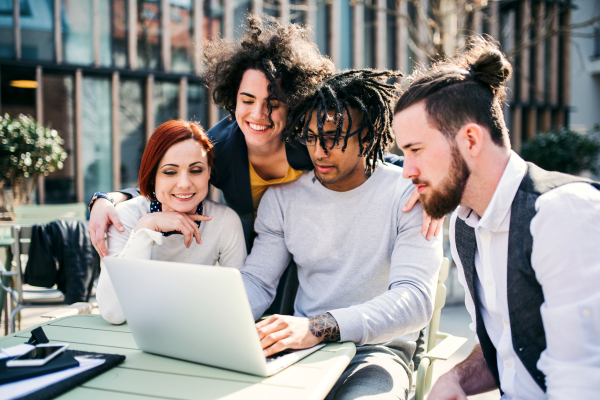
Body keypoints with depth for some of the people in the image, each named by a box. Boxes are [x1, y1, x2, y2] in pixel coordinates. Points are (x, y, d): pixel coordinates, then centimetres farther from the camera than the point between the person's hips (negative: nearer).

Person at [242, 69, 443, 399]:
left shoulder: (409, 195, -9)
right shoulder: (283, 196, 5)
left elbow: (414, 298, -20)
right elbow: (256, 281, 6)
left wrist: (318, 326, -35)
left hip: (377, 350, -3)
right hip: (302, 348, 4)